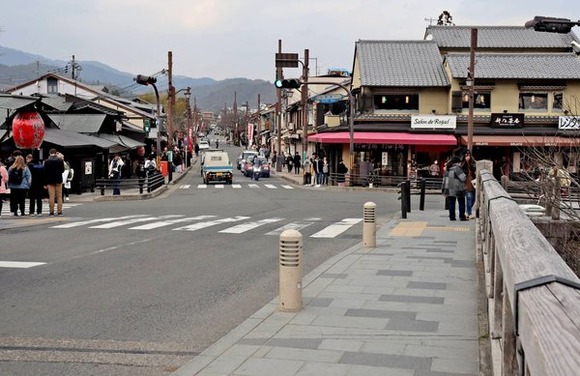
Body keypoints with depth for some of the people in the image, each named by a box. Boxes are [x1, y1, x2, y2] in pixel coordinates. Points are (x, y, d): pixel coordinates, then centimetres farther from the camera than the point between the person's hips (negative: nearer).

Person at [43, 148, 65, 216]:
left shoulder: (47, 161, -4)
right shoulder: (60, 160, -3)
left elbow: (45, 172, -4)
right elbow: (62, 170, 1)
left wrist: (45, 183, -1)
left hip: (50, 181, -1)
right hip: (58, 180, 1)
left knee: (51, 197, 0)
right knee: (59, 196, 6)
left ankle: (51, 211, 0)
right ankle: (59, 211, 4)